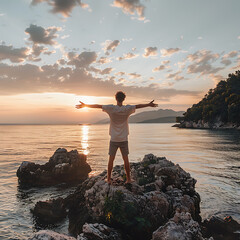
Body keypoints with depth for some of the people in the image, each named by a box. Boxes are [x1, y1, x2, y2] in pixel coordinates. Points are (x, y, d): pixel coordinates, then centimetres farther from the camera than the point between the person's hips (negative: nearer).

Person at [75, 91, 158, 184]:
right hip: (124, 139, 1)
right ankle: (128, 178, 16)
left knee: (111, 159, 8)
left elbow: (98, 106, -1)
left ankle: (109, 179, 15)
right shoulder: (127, 109, -5)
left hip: (113, 139, -1)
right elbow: (138, 106, 10)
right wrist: (149, 104, 26)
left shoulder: (111, 108, -8)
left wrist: (85, 105, 10)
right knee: (126, 159, 9)